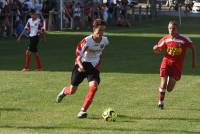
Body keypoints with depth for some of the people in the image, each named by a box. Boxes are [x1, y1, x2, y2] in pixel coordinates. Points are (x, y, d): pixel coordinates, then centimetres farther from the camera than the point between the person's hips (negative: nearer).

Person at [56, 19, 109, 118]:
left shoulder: (104, 41, -6)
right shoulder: (87, 41, -22)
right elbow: (78, 54, -14)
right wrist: (80, 65, -29)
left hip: (94, 66, 2)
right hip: (82, 65, -2)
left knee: (94, 86, -24)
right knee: (72, 90, 7)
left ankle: (83, 110, -21)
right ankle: (64, 91, 47)